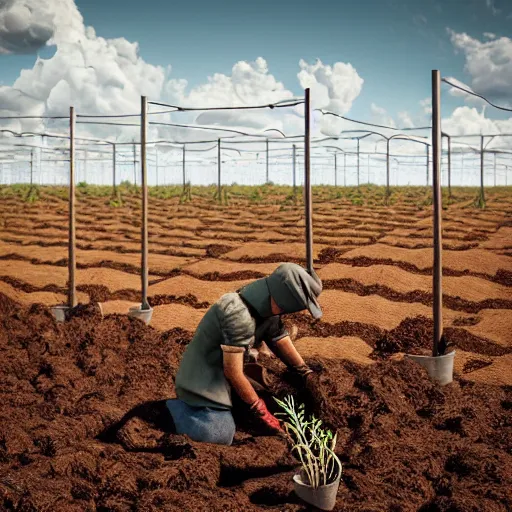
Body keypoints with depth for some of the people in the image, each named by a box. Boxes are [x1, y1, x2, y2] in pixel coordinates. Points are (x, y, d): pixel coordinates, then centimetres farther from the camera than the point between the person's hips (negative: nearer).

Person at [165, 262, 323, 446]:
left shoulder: (268, 308, -2)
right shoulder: (238, 315, -30)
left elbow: (285, 348, 8)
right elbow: (233, 372, -24)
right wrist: (260, 412, -14)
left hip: (221, 376, 10)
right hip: (204, 380, -10)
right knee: (222, 436, -22)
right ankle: (177, 408, 1)